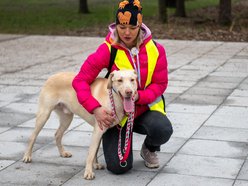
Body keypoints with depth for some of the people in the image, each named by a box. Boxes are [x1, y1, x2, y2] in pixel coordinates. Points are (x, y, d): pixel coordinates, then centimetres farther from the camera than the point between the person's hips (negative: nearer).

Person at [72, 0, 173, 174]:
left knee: (163, 130, -33)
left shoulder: (155, 49, -12)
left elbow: (160, 84, -7)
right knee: (118, 166, -15)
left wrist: (138, 96, -27)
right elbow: (80, 81, -17)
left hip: (146, 107, 1)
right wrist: (95, 109, -31)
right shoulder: (108, 50, -16)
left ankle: (149, 149, 6)